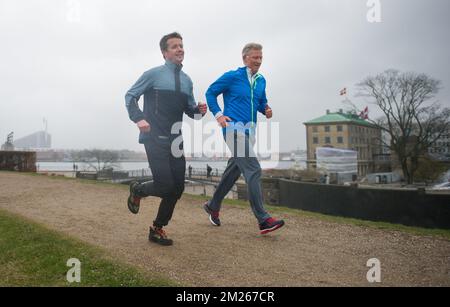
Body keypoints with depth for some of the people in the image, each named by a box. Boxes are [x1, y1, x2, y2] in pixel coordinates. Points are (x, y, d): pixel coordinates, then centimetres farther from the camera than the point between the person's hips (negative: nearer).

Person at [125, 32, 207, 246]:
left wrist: (199, 110, -4)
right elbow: (130, 96, 0)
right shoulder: (154, 74, -3)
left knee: (177, 188, 5)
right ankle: (137, 190, 22)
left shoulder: (186, 80, 14)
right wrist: (139, 118, -17)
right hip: (155, 139, -6)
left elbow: (190, 109, 19)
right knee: (165, 185, -13)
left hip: (175, 140, 6)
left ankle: (157, 230, 23)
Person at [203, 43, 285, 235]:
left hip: (250, 130, 8)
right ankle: (263, 220, -14)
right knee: (253, 169, -16)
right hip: (234, 127, -7)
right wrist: (218, 114, -7)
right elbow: (210, 92, 5)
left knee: (234, 171, 14)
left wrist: (266, 110, 1)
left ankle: (213, 206, 33)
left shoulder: (261, 80, 14)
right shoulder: (232, 77, -3)